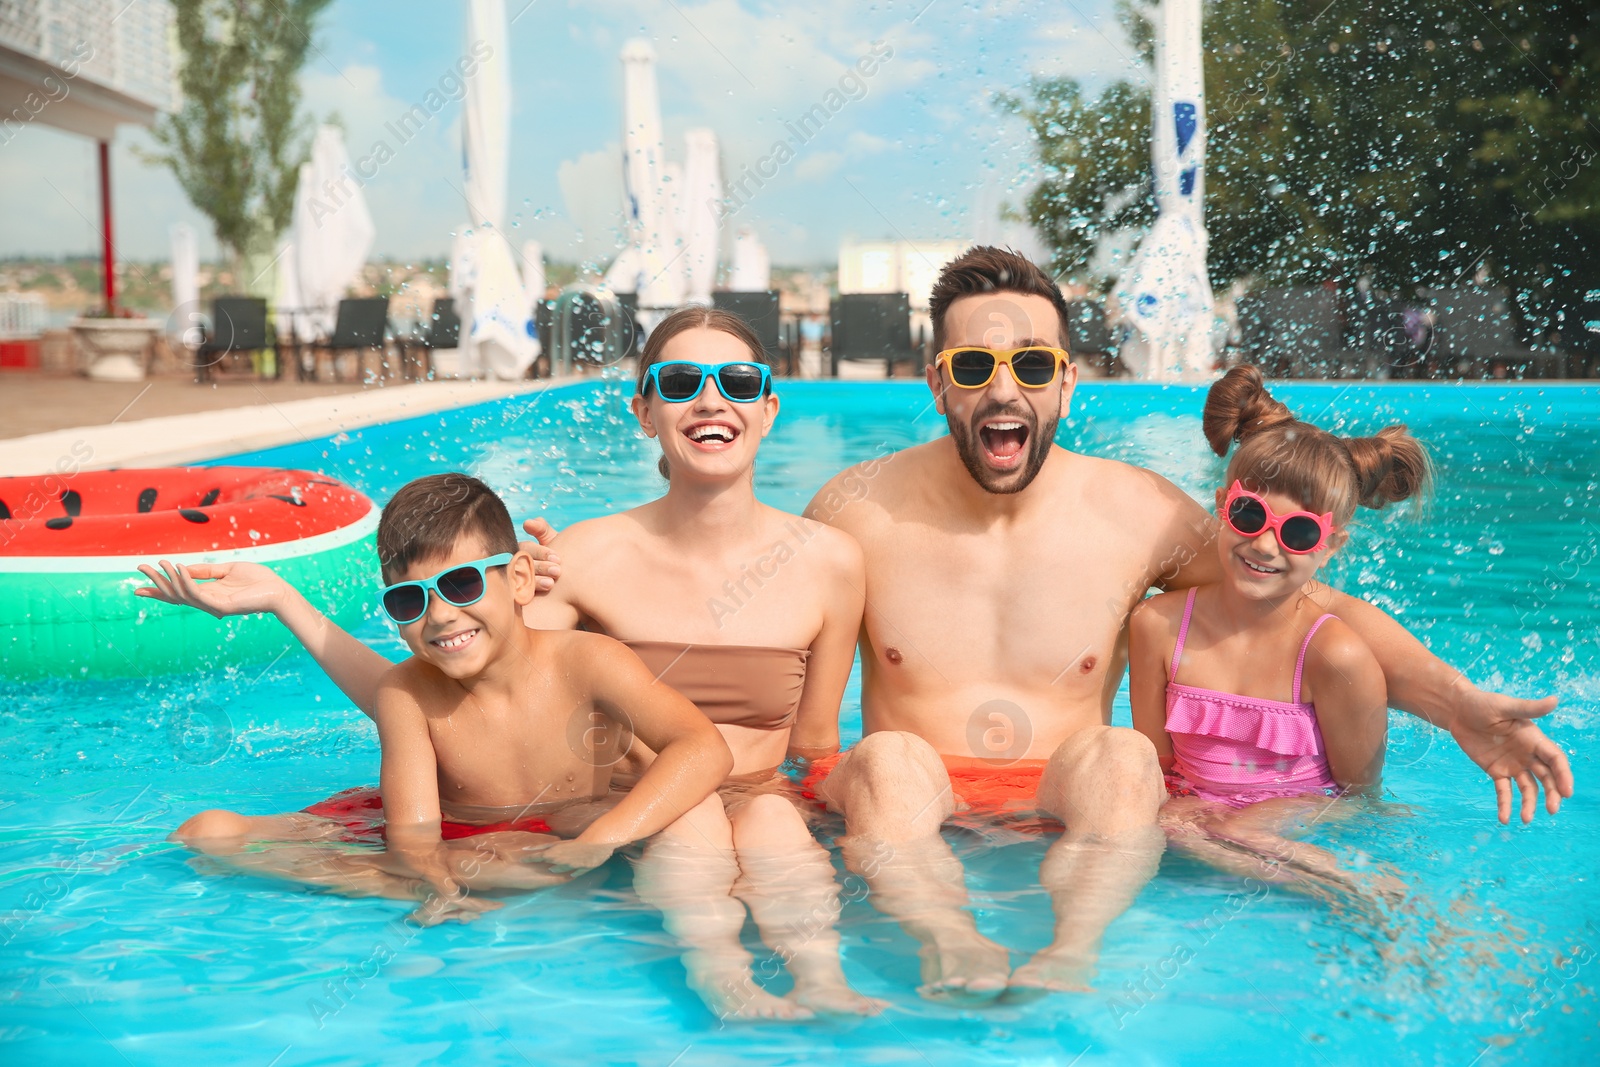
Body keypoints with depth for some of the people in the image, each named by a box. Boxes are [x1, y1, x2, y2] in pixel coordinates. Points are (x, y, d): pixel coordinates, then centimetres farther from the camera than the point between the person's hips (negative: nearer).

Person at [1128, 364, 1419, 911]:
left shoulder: (1337, 656, -17)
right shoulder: (1159, 624, -5)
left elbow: (1357, 794, -8)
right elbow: (1156, 764, 4)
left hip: (1302, 821, -5)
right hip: (1188, 815, 5)